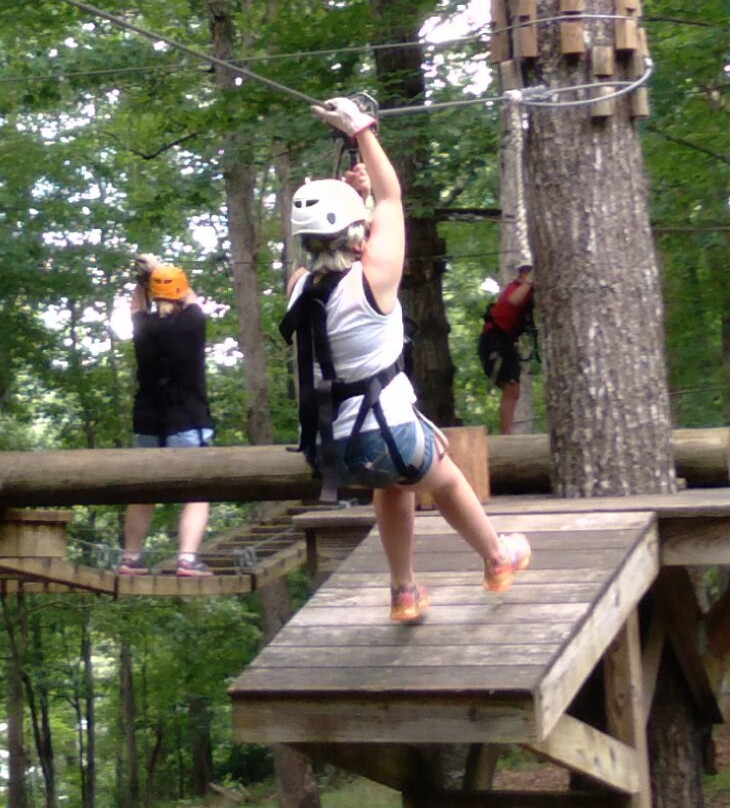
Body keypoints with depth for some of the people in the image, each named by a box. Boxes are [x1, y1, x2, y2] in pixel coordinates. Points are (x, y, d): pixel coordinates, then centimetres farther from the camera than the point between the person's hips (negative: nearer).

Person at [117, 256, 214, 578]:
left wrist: (143, 278, 16)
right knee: (196, 495, -5)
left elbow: (137, 308, 23)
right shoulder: (192, 322, -8)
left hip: (148, 424, 4)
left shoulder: (144, 327, 0)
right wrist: (161, 269, 17)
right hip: (188, 424, -4)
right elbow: (191, 298, 13)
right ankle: (188, 559, -21)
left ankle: (130, 559, 24)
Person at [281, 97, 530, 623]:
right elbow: (392, 198, -3)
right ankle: (498, 561, 50)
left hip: (327, 450, 5)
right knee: (446, 481, 27)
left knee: (394, 480, 36)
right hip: (387, 436, -5)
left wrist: (349, 193, 17)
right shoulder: (371, 279, -17)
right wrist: (361, 131, 5)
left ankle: (404, 593, 39)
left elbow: (329, 243, 23)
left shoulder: (300, 288, -2)